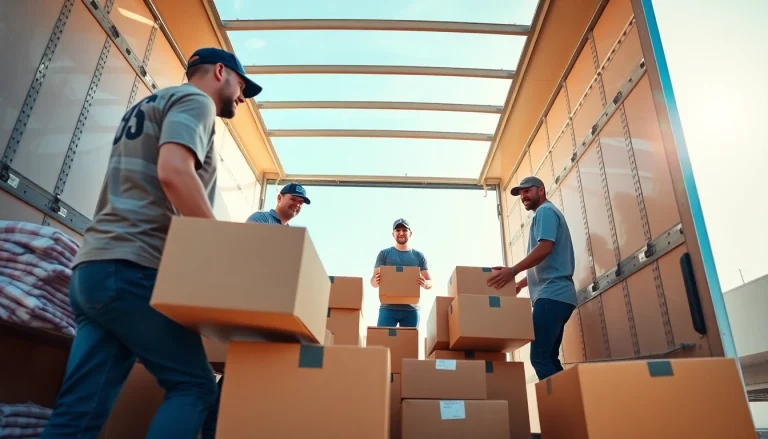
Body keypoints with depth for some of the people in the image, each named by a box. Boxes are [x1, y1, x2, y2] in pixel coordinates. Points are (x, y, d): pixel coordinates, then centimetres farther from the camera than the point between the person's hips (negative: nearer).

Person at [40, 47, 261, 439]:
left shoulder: (145, 107, 30)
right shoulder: (194, 99, 1)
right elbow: (174, 172, -19)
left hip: (92, 267, 9)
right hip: (133, 267, -9)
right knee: (193, 386, -1)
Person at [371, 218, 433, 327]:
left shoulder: (419, 256, 12)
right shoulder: (384, 254, 9)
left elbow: (430, 282, 10)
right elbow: (373, 282, 5)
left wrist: (425, 284, -15)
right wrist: (376, 280, -20)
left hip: (411, 309, 1)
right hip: (388, 307, -1)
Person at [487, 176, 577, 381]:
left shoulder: (545, 211, -2)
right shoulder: (547, 213, 28)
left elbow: (545, 247, -19)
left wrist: (513, 270, -23)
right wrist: (522, 282, 28)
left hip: (551, 294, -11)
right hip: (555, 294, 11)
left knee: (539, 357, -14)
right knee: (549, 357, 9)